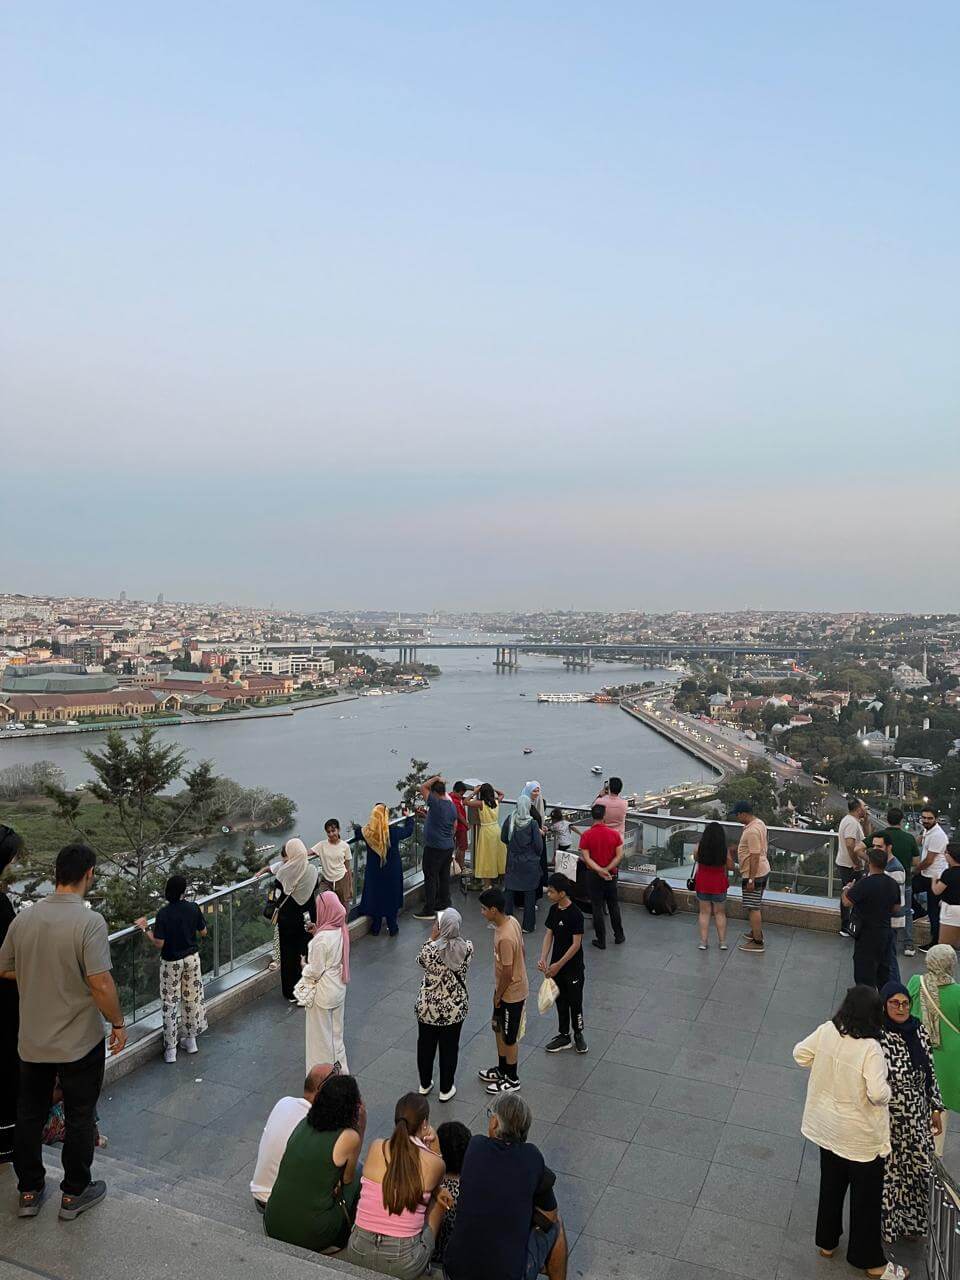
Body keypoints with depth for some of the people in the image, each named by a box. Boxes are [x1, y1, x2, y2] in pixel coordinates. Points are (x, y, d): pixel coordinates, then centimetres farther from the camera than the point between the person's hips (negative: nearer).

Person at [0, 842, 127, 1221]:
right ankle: (74, 1194, 25)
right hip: (79, 1042, -5)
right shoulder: (89, 921, -24)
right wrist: (118, 1023, -11)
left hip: (32, 1041, 5)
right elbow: (101, 984, -25)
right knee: (80, 1118, 13)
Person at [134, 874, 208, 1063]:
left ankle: (170, 1049, 13)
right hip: (192, 958, 3)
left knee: (170, 1003, 8)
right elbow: (203, 932, 0)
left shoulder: (163, 913, -20)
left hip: (171, 962, -3)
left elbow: (159, 943, -19)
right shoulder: (193, 908, -11)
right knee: (193, 998, 17)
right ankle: (191, 1039, 29)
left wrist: (145, 928, -7)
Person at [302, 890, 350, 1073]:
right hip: (338, 987, 7)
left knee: (321, 1032, 12)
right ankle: (338, 1066, 37)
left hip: (323, 992, -7)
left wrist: (304, 967, -1)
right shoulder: (341, 930, -7)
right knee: (336, 1029, 23)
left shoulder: (322, 938, -30)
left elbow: (315, 970, -22)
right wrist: (317, 932, 0)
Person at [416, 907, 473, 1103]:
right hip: (455, 1008, 1)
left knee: (426, 1045, 22)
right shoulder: (467, 948, -19)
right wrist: (438, 940, 5)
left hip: (428, 1007, -1)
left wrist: (432, 938, -5)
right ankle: (446, 1089, 34)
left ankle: (425, 1084, 40)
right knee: (449, 1048, 20)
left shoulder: (430, 949, -26)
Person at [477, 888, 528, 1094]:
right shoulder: (511, 921, -6)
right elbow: (522, 952, 8)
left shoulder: (505, 937, -34)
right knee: (498, 1028, 24)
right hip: (516, 984, 9)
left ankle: (512, 1079, 31)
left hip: (511, 992, -9)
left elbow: (507, 973, -26)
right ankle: (502, 1069, 42)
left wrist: (498, 996, -10)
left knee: (508, 1038, 11)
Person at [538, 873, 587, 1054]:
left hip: (573, 967, -6)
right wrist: (543, 959, -11)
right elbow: (549, 935, 2)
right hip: (556, 965, 6)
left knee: (575, 1001, 10)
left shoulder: (575, 914, -24)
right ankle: (564, 1036, 29)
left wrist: (559, 965, -20)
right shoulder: (553, 910, -2)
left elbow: (576, 944, -22)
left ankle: (578, 1034, 31)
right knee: (561, 1001, 16)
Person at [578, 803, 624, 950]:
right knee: (614, 905, 18)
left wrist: (599, 870, -17)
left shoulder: (586, 835, -13)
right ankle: (619, 935, 29)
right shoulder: (614, 833, -9)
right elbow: (620, 855, -11)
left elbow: (586, 858, -18)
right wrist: (607, 869, -13)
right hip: (611, 875, 2)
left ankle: (601, 941, 13)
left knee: (597, 907, 7)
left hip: (593, 876, -2)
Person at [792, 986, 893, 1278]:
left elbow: (800, 1054, -1)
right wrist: (887, 1090, -9)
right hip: (861, 1137, -5)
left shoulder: (827, 1031, -12)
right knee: (866, 1198, 16)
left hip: (827, 1129, 5)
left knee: (831, 1187, 25)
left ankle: (827, 1241, 42)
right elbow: (878, 1094, -31)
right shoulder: (870, 1048, -29)